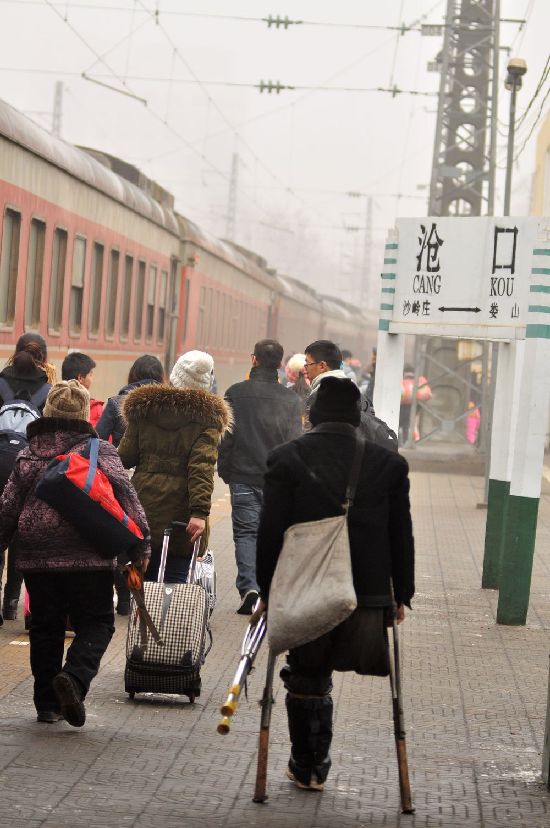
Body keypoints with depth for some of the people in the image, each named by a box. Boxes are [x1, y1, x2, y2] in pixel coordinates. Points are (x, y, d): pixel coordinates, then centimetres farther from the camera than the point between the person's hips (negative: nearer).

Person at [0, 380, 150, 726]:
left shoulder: (29, 454, 9)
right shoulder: (100, 450, 0)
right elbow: (124, 491, -10)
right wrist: (141, 543, -9)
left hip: (36, 556, 3)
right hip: (87, 555, -3)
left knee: (45, 626, 14)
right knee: (96, 623, 5)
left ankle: (48, 703, 14)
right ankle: (75, 677, -21)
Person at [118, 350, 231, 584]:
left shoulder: (143, 407, 6)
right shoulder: (207, 416, -3)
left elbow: (125, 457, 5)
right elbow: (202, 468, -14)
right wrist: (200, 511, -21)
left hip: (143, 505, 3)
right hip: (180, 512, -3)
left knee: (144, 576, 14)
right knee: (174, 580, 1)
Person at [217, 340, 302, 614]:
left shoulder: (236, 393, -3)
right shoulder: (291, 399, -1)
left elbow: (225, 437, -2)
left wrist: (224, 470, 8)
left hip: (243, 477, -1)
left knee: (245, 532, 2)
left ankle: (248, 587, -14)